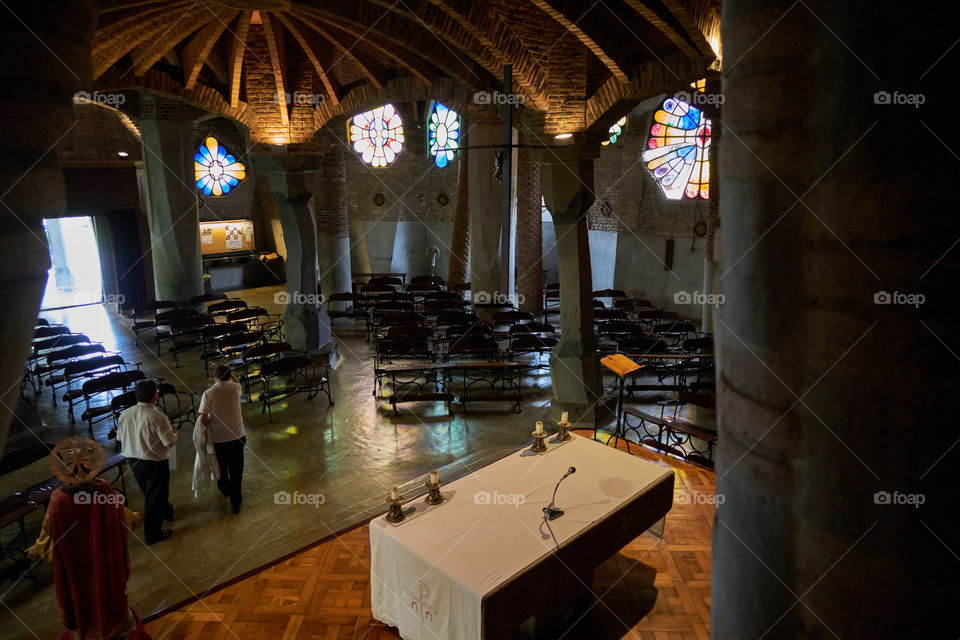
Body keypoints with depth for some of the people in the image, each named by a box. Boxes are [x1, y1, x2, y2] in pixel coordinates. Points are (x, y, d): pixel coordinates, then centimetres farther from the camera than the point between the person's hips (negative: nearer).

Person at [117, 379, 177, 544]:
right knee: (154, 497, 9)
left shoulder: (125, 414, -7)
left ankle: (166, 512, 50)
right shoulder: (157, 416, -25)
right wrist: (174, 434, -3)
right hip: (155, 462, -7)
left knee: (149, 492, 27)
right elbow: (170, 443, -24)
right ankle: (153, 534, 19)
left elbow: (120, 437, 6)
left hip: (132, 460, 7)